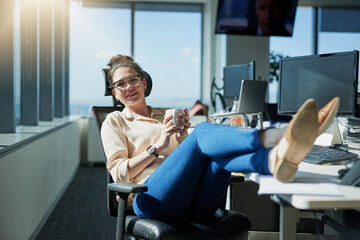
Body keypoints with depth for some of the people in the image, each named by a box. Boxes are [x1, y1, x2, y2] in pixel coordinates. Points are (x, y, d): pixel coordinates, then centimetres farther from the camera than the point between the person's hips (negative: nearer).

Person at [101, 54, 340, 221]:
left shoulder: (166, 114, 32)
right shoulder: (114, 121, 21)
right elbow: (119, 173, 7)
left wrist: (182, 140, 2)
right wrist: (157, 147, -4)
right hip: (155, 199, -4)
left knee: (217, 153, -28)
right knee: (202, 132, -26)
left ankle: (275, 160, -63)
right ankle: (279, 136, -55)